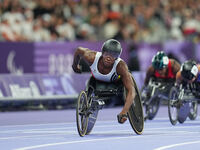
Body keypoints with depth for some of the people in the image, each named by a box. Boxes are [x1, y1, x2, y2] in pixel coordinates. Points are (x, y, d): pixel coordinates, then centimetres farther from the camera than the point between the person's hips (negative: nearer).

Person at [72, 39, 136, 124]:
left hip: (116, 82, -1)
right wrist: (75, 65, 7)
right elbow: (79, 50, -15)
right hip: (97, 81, 1)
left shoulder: (121, 66, -44)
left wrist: (124, 112, -60)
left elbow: (131, 91, -47)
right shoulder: (92, 57, -38)